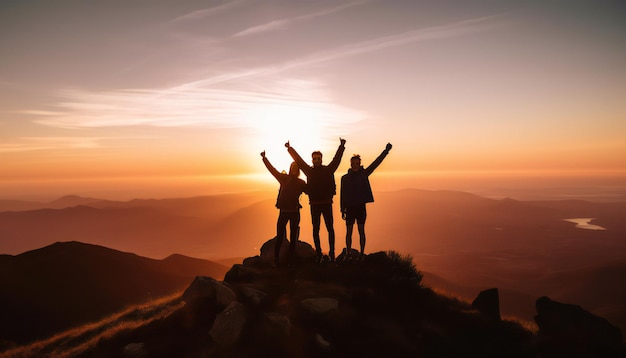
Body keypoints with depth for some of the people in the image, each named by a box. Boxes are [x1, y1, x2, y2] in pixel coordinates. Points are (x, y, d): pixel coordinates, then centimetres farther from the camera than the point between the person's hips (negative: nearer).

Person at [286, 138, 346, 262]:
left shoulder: (328, 170, 3)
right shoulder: (309, 171, 7)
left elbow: (336, 159, 0)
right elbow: (298, 160, 11)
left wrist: (342, 146, -6)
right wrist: (290, 148, 13)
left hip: (327, 203, -1)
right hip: (314, 204, 1)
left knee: (330, 228, 1)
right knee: (315, 229, 5)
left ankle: (332, 252, 8)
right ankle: (318, 253, 14)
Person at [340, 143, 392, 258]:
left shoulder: (364, 174, 4)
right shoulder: (345, 178, 3)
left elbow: (376, 163, -2)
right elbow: (342, 194, 4)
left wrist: (386, 151, -9)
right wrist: (343, 210, 1)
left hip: (361, 207, 0)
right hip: (350, 207, 0)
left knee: (361, 231, 4)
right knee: (349, 232, 4)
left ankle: (362, 254, 11)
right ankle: (348, 254, 12)